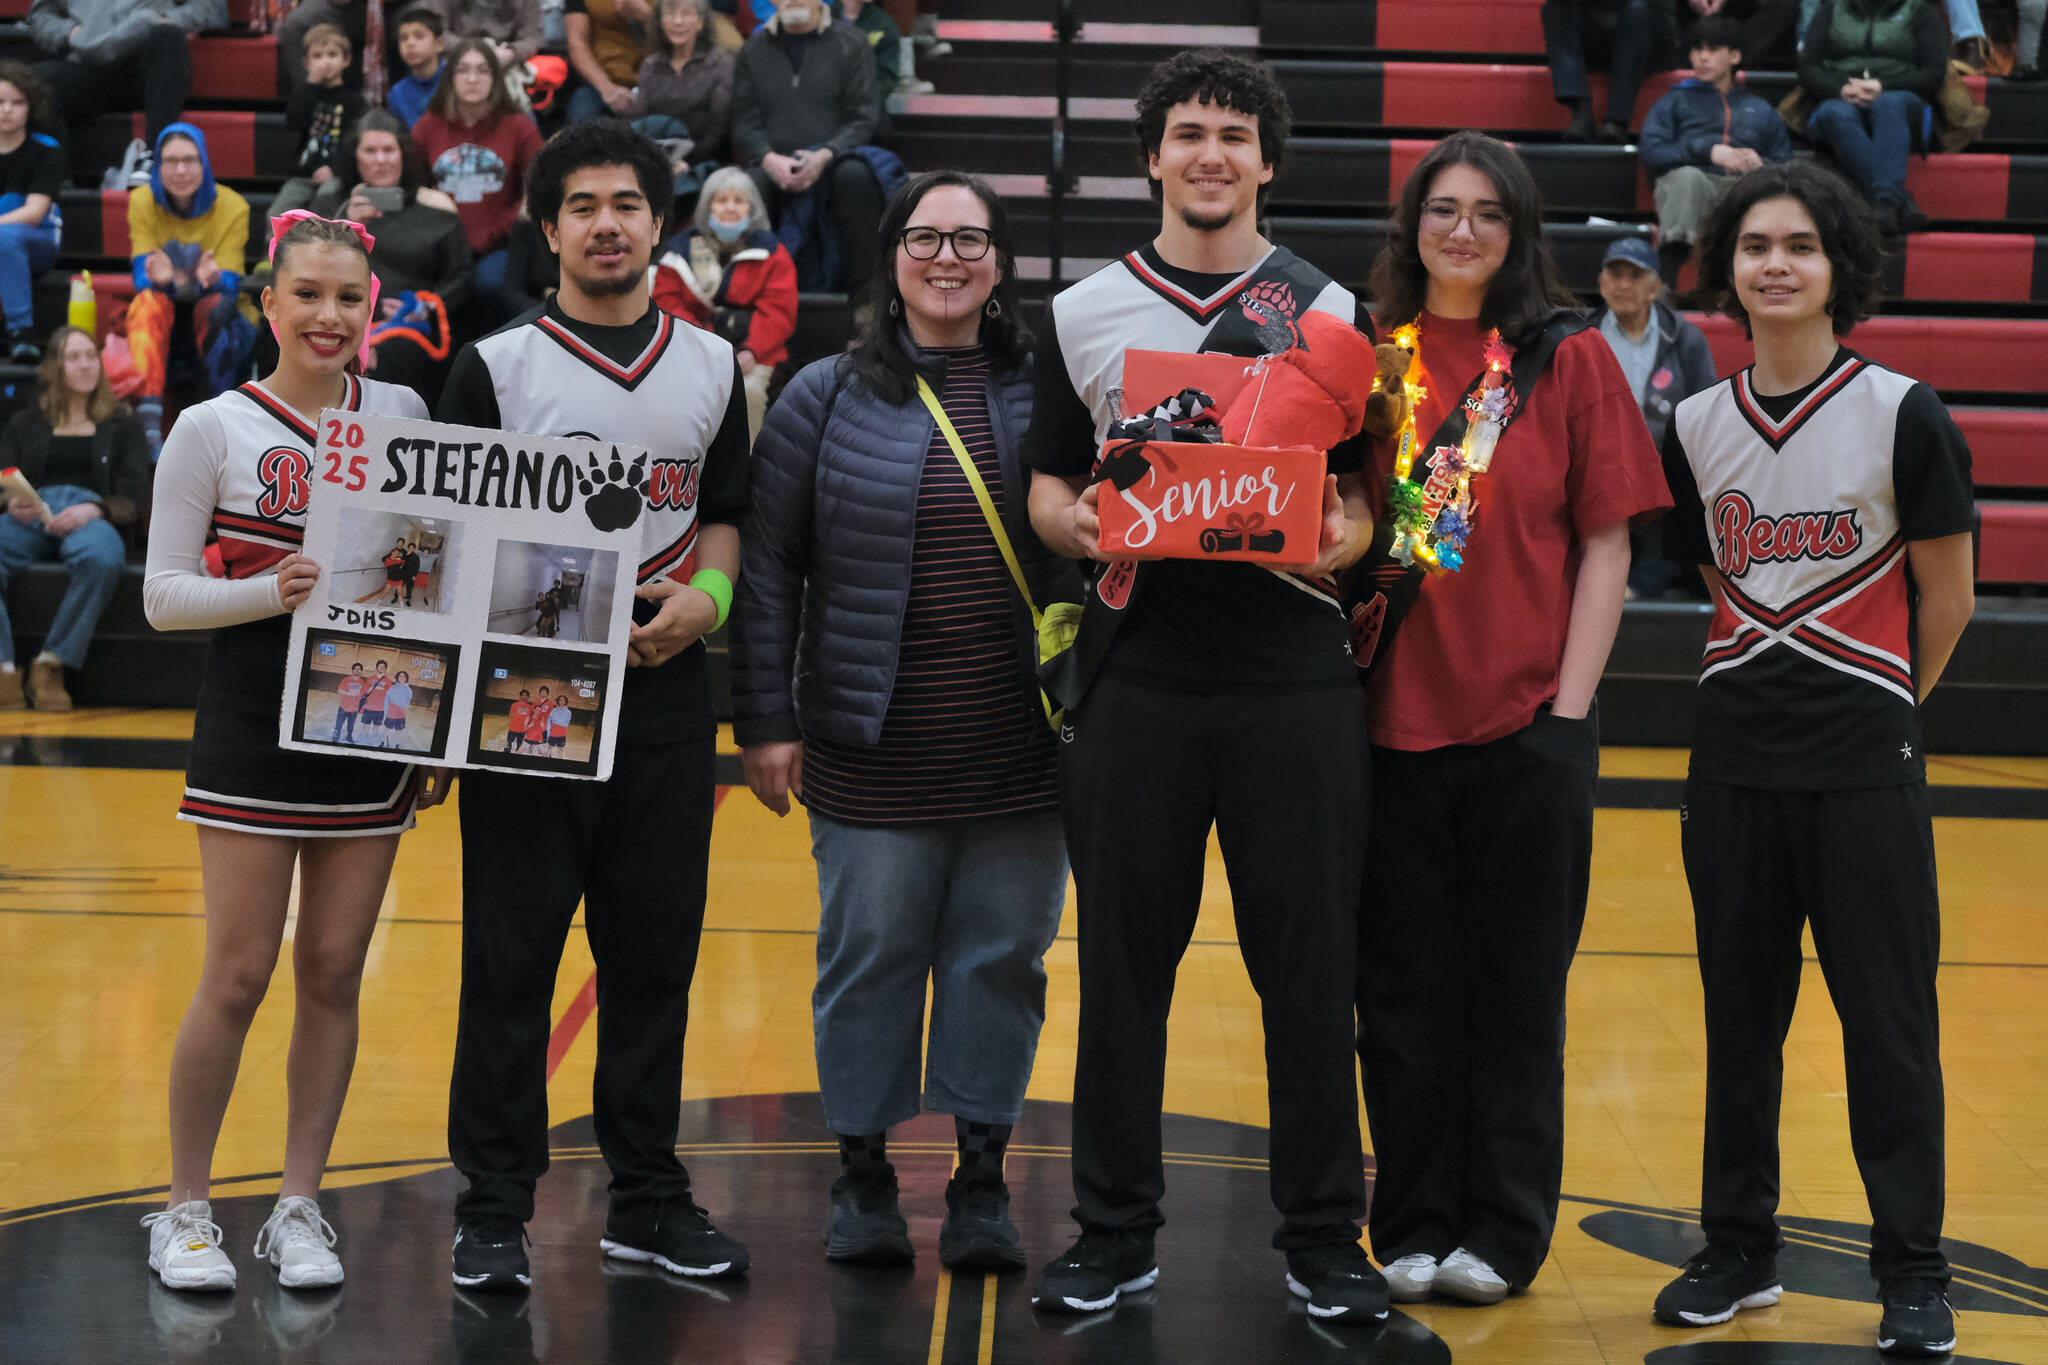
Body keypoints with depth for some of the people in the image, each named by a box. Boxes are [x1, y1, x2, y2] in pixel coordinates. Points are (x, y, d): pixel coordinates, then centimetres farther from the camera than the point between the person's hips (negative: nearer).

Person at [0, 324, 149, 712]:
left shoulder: (121, 425, 23)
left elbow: (132, 498, 11)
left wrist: (93, 510, -11)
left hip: (92, 516, -1)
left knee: (103, 557, -42)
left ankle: (51, 664, -33)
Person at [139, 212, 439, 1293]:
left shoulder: (403, 414, 6)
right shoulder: (213, 430, -3)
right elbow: (163, 595, -3)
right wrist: (271, 591, -21)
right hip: (252, 722, -3)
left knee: (333, 972, 6)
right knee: (239, 975, -3)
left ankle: (298, 1207, 16)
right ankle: (185, 1210, 11)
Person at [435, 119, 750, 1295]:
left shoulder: (711, 367, 11)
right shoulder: (497, 367, 1)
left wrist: (702, 599, -4)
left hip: (664, 691, 3)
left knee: (656, 952, 8)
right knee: (511, 958, -1)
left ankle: (648, 1197, 18)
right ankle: (495, 1208, 7)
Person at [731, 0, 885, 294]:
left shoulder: (850, 43, 9)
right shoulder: (755, 49, 15)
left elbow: (863, 120, 1)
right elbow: (744, 125, 9)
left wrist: (824, 156, -18)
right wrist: (769, 159, -14)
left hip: (834, 160, -1)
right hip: (774, 165, 1)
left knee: (856, 177, -35)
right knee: (750, 185, -33)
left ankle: (862, 291, -30)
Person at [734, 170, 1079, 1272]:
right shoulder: (828, 397, 2)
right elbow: (766, 563, 3)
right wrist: (764, 720, -2)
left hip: (1022, 751, 1)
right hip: (875, 754, -1)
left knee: (1004, 956, 7)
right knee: (870, 954, 6)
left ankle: (982, 1179, 19)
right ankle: (862, 1172, 20)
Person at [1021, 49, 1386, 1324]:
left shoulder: (1330, 310, 8)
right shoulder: (1083, 313, 9)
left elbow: (1366, 487, 8)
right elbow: (1047, 486, 11)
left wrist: (1347, 537, -14)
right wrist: (1077, 525, -11)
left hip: (1294, 673, 0)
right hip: (1137, 675, 1)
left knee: (1312, 964, 3)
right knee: (1125, 959, 6)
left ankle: (1325, 1234, 15)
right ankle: (1116, 1230, 17)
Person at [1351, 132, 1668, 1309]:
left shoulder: (1571, 359, 1)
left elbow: (1606, 547, 0)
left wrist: (1571, 708, -6)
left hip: (1526, 722, -2)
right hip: (1392, 718, 2)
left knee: (1518, 987, 6)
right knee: (1404, 988, 8)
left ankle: (1503, 1230, 17)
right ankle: (1414, 1226, 19)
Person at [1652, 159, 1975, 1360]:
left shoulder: (1903, 417, -7)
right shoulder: (1698, 427, 4)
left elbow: (1946, 599, 0)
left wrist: (1879, 709, 8)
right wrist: (1765, 698, 12)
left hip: (1866, 763, -4)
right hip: (1736, 757, 4)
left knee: (1888, 1017, 0)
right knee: (1740, 1014, 10)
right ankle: (1740, 1248, 23)